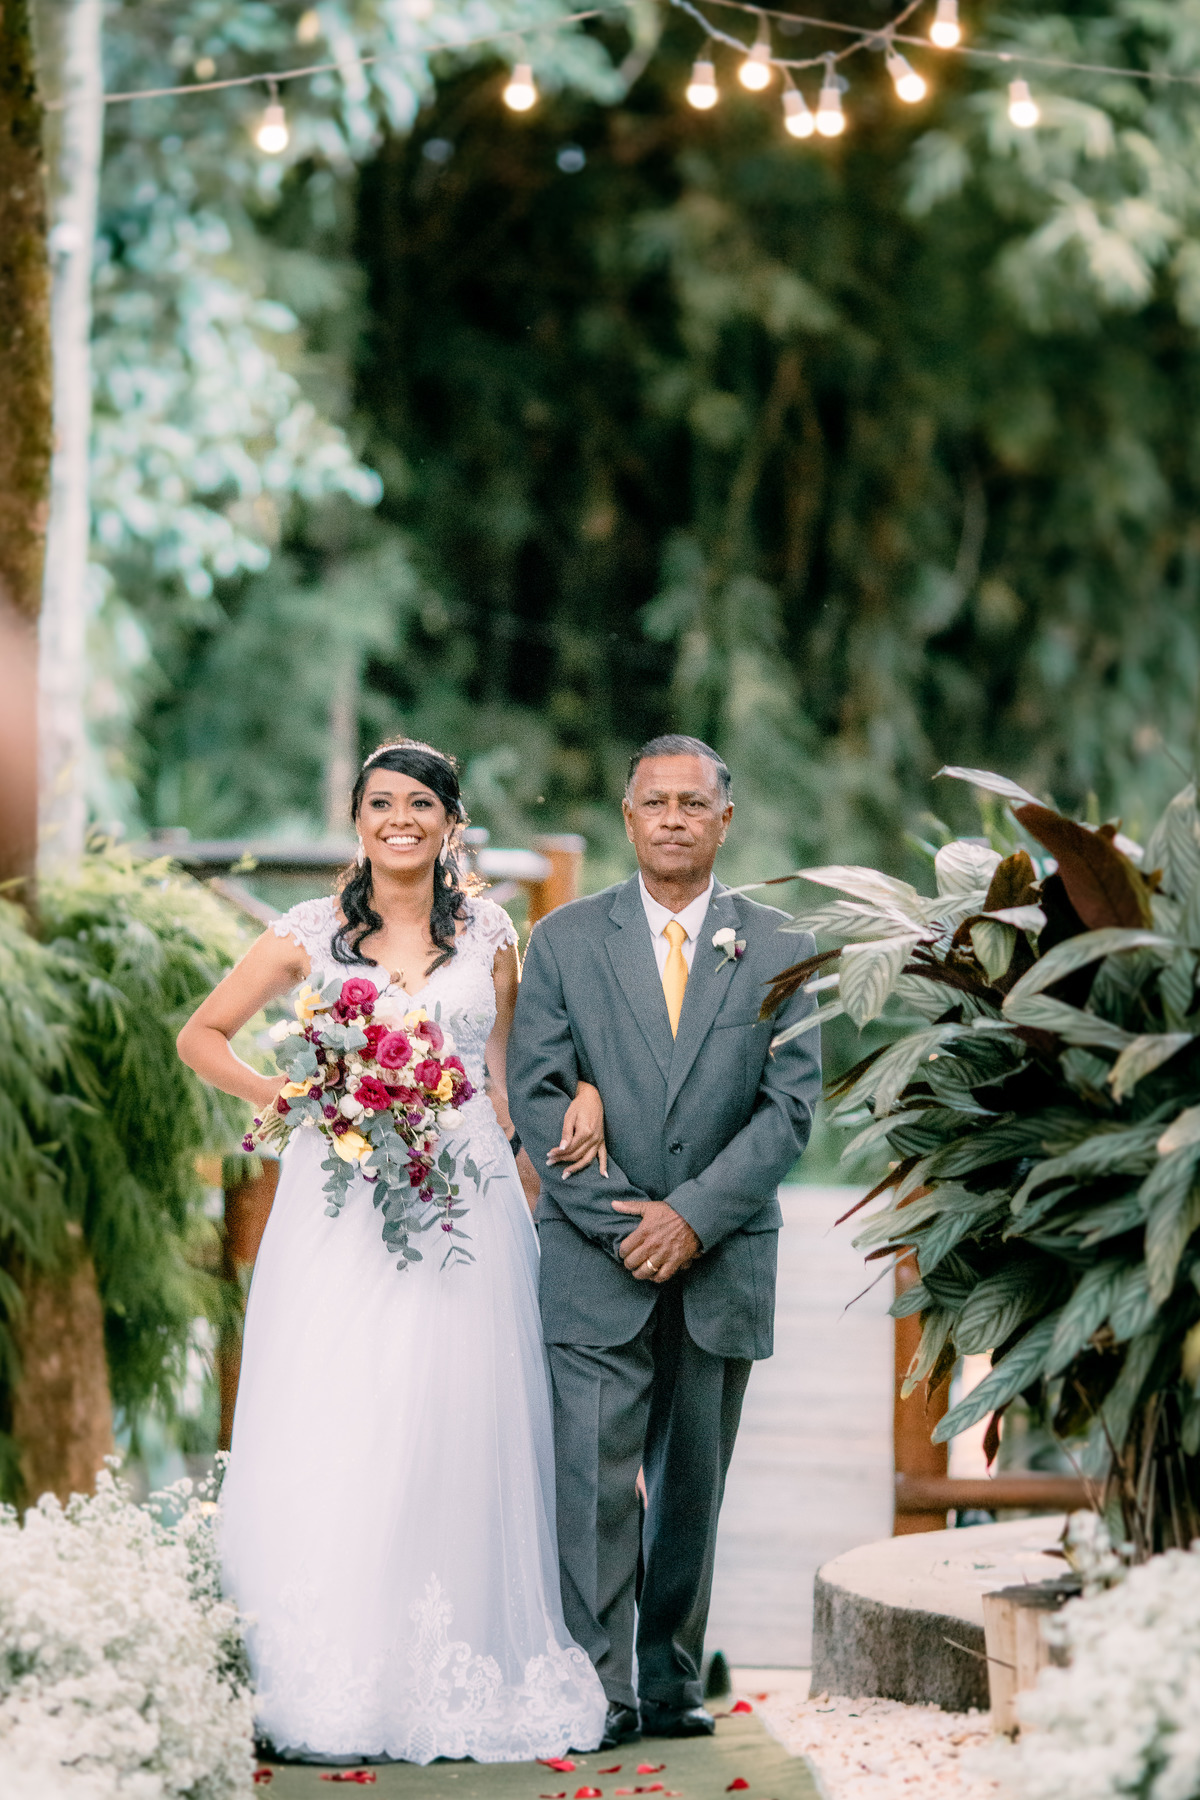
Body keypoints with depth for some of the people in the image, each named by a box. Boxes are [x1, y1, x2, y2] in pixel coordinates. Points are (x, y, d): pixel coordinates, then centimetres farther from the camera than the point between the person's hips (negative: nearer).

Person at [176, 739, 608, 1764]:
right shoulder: (311, 932, 6)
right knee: (328, 1436, -5)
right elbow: (202, 1037, 11)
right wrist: (288, 1098, -3)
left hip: (462, 1205, 1)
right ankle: (325, 1683, 0)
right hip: (340, 1208, -1)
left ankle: (455, 1677, 5)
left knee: (454, 1432, -2)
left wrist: (583, 1092, 0)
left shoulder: (489, 935, 10)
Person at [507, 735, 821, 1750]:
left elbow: (792, 1105, -1)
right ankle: (599, 1691, -6)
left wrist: (694, 1213, -12)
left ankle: (671, 1682, 16)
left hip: (724, 1264, 1)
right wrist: (620, 1220, -10)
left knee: (693, 1484, 8)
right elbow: (536, 1093, -1)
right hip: (596, 1261, -1)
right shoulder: (565, 940, 5)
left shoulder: (776, 951, 5)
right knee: (595, 1475, -9)